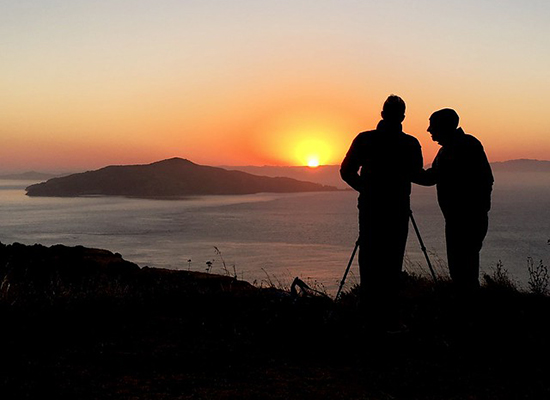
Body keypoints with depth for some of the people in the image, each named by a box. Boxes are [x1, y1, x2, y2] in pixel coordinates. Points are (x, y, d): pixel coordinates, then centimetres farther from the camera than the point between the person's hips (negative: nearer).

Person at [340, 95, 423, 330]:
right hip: (398, 211, -1)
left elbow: (346, 172, 3)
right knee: (392, 263, 3)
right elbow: (416, 174, 11)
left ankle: (370, 313, 11)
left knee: (369, 260, 10)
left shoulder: (364, 139, -2)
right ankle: (387, 317, 3)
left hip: (370, 208, 1)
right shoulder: (411, 144, -3)